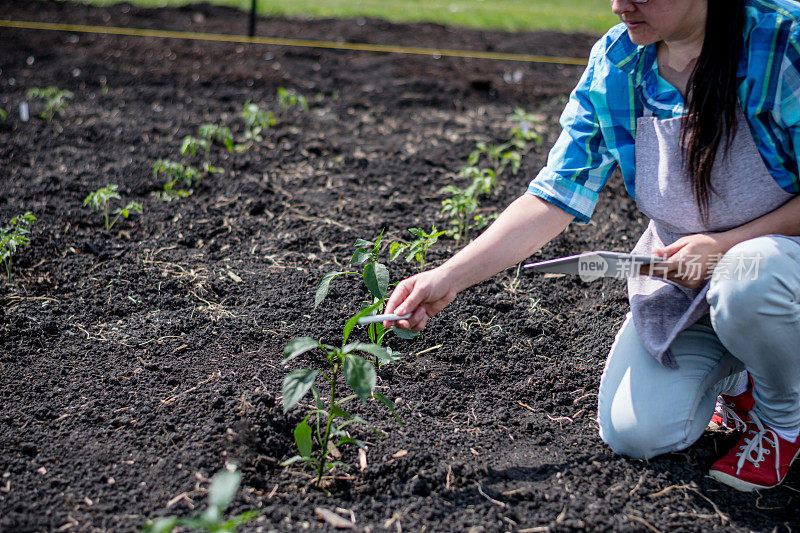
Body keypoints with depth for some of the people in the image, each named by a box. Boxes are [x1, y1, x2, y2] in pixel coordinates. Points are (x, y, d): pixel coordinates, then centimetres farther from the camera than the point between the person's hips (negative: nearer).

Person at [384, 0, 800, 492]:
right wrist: (449, 277, -17)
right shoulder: (613, 62, -8)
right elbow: (555, 196, -10)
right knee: (634, 432, -11)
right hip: (681, 267, 4)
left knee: (748, 278, -39)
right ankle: (737, 377, 23)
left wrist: (727, 244, -27)